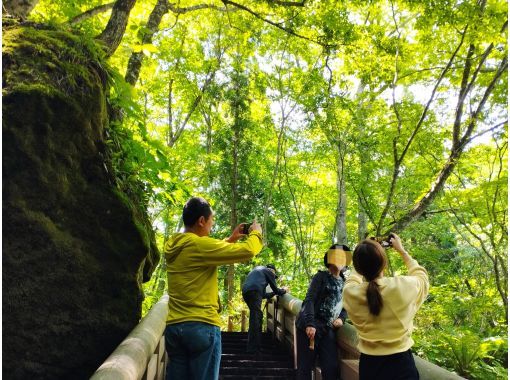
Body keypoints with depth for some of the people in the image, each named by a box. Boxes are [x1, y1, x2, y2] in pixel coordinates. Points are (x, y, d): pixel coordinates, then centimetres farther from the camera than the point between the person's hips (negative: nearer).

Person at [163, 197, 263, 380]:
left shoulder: (173, 246, 8)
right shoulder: (200, 244, -16)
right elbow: (248, 251, -17)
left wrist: (232, 239, 21)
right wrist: (256, 233, 3)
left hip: (174, 326, 8)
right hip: (202, 326, -7)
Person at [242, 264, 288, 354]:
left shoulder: (257, 270, 38)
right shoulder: (269, 271, 17)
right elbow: (276, 290, 17)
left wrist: (274, 293, 46)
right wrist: (284, 290, 35)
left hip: (245, 292, 8)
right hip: (254, 291, -8)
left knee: (258, 316, 17)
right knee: (255, 318, -8)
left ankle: (256, 344, 21)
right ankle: (252, 348, -10)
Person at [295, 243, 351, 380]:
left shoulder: (345, 283, 14)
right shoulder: (321, 276, -2)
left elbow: (346, 306, 20)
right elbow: (309, 300, -12)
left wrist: (342, 318, -2)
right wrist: (309, 323, -25)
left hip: (328, 330, 5)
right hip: (309, 327, -5)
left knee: (331, 368, 5)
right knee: (305, 367, 2)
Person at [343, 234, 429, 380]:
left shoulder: (350, 293, -17)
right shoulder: (404, 286, -21)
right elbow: (421, 275, 5)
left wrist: (364, 259, 9)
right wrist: (402, 251, 11)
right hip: (400, 363, -1)